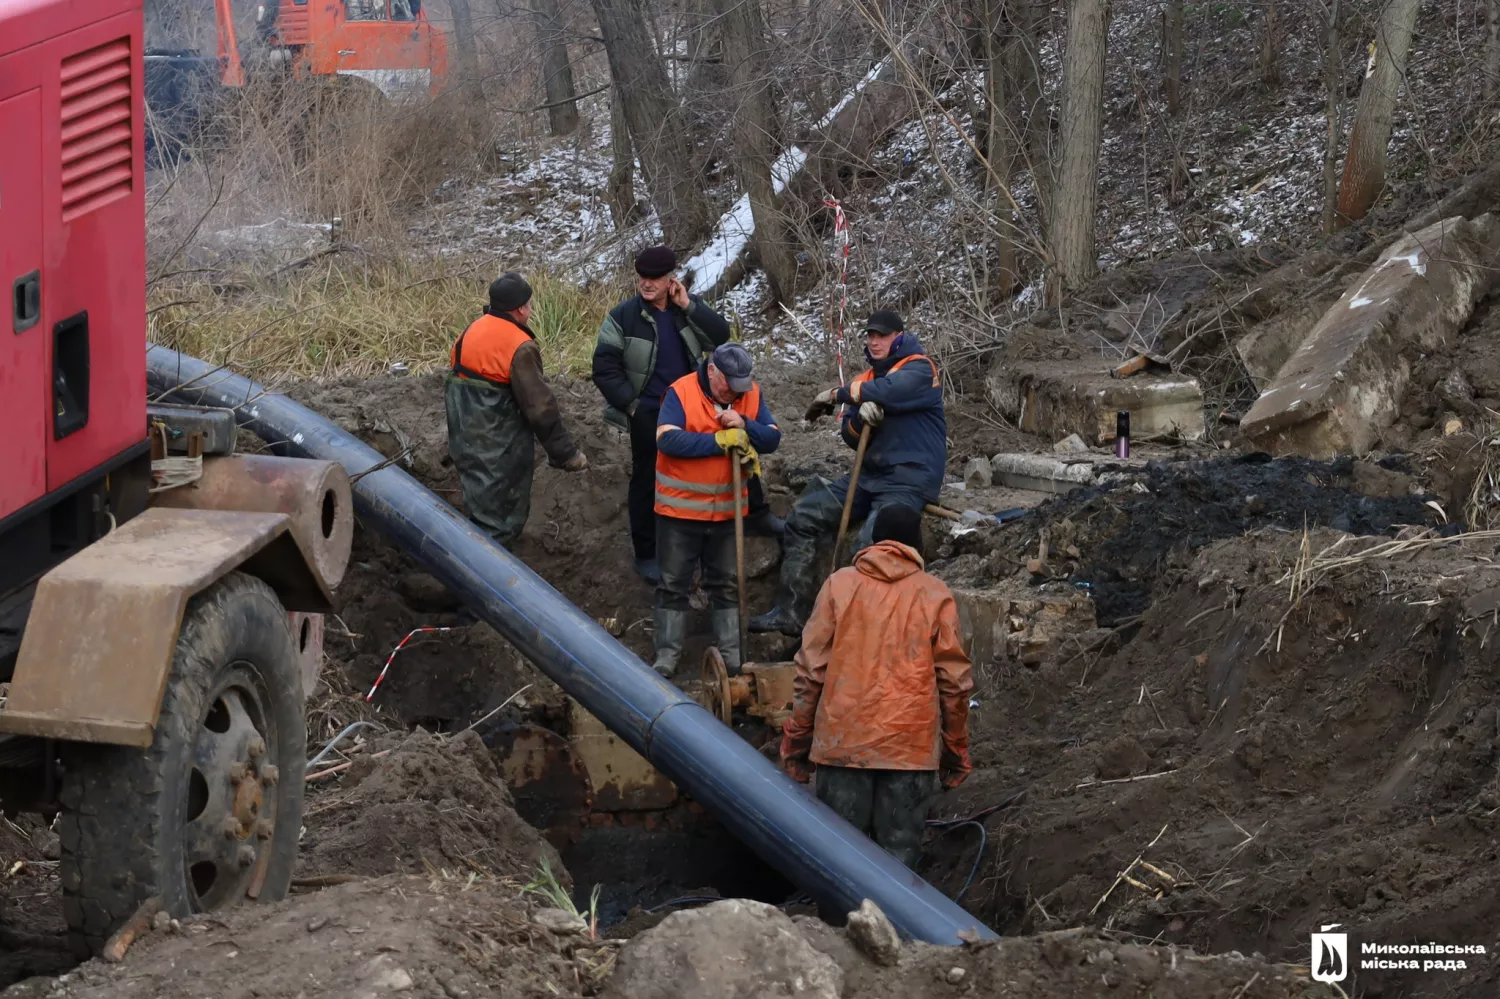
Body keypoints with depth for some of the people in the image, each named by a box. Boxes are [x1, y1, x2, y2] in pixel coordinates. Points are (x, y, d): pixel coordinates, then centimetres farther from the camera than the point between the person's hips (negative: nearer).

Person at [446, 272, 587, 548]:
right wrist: (566, 453, -11)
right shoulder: (519, 346, -18)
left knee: (482, 513, 19)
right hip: (499, 452, -9)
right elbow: (540, 407, -18)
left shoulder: (471, 332, 9)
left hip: (467, 441, 9)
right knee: (499, 524, -3)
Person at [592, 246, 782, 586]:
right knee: (648, 481, 5)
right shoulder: (624, 317, -12)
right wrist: (631, 404, -14)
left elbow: (720, 337, -15)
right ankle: (646, 555, 17)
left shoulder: (689, 309, -1)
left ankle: (756, 516, 27)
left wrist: (688, 306, -21)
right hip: (648, 414, -4)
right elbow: (605, 369, -11)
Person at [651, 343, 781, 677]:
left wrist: (744, 426, -23)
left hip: (728, 510, 4)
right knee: (673, 585, 4)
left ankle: (731, 657, 19)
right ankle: (666, 658, 10)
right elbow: (668, 439, -27)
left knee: (727, 585, 12)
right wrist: (719, 440, -28)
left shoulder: (751, 395, -1)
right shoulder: (680, 393, -15)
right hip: (680, 510, -4)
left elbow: (772, 438, -4)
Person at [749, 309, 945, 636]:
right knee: (802, 519, 0)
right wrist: (860, 416, -14)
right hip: (872, 474, 8)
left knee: (868, 547, -31)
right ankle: (790, 613, 0)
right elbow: (851, 437, 11)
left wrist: (837, 395, -14)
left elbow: (889, 390, -27)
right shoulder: (867, 378, 16)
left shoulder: (919, 369, -5)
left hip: (910, 480, -8)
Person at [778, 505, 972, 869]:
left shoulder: (839, 584, 2)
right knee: (900, 851, 4)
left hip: (842, 741, 1)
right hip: (910, 744, -1)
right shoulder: (935, 595, 1)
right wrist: (956, 748, 12)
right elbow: (954, 680, 2)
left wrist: (797, 737, 9)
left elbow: (811, 669, 1)